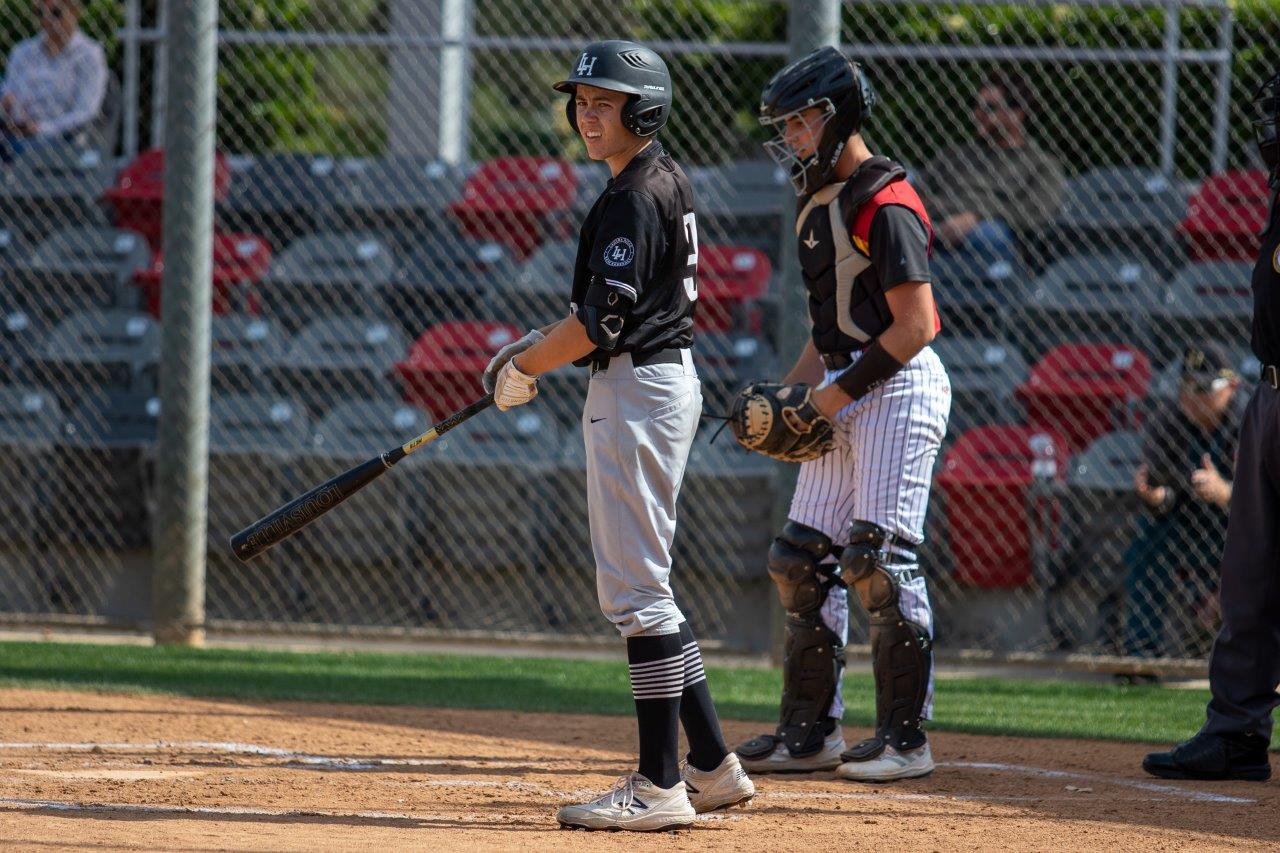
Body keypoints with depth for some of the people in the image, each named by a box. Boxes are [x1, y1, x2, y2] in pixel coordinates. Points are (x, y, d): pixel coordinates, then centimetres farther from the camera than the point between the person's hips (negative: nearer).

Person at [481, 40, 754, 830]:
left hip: (637, 391, -11)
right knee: (641, 585, 16)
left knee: (635, 587, -8)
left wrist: (525, 369, -8)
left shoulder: (635, 197, -17)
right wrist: (543, 345, 15)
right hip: (664, 377, 11)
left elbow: (603, 321, -21)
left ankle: (659, 787, -8)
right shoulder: (667, 182, 14)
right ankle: (711, 765, 19)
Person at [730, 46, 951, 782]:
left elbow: (913, 327, -19)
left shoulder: (886, 206, -15)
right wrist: (792, 391, 10)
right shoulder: (821, 204, 16)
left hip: (898, 389, -10)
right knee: (803, 558, 8)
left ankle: (906, 736, -7)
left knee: (879, 557, -12)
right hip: (844, 393, 10)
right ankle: (811, 730, 14)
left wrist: (834, 394, -17)